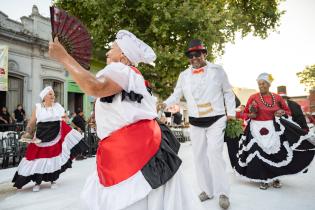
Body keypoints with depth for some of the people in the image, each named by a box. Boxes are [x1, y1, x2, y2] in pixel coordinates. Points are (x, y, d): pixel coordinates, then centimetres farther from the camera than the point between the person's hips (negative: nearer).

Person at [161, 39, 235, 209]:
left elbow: (228, 92, 7)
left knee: (214, 153, -13)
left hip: (216, 120, -3)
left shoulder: (217, 70, 2)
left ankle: (222, 192, 1)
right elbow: (176, 95, 7)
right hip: (195, 122, 4)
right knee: (199, 155, 7)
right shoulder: (184, 75, 7)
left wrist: (231, 113, 1)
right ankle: (207, 189, 22)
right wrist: (165, 104, -12)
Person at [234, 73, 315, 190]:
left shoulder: (277, 97, 5)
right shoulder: (253, 97, 0)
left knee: (276, 153, 2)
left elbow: (288, 112, 16)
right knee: (260, 154, -4)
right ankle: (263, 180, 11)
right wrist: (251, 115, -14)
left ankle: (275, 178, 21)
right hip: (258, 130, -2)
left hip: (274, 129, 2)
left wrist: (282, 113, -5)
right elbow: (245, 113, 7)